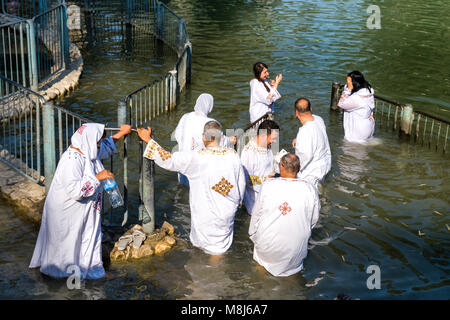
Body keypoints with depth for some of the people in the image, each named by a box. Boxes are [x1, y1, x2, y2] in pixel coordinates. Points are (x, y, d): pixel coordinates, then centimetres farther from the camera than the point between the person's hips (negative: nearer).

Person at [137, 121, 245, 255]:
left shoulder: (196, 158, -24)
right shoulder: (233, 155, -14)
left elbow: (168, 160, -20)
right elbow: (241, 183, -4)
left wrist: (149, 140, -11)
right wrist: (237, 201, 15)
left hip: (205, 213, -3)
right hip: (228, 212, 3)